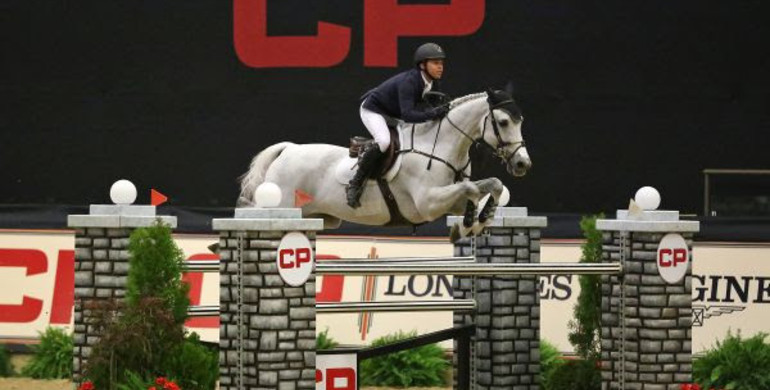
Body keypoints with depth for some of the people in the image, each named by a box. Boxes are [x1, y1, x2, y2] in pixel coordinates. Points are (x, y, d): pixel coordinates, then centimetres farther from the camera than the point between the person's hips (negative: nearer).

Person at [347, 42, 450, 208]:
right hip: (373, 109, -9)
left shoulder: (433, 84, -8)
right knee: (383, 141, -35)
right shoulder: (408, 82, -34)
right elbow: (407, 115, -44)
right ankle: (355, 184, -26)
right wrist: (432, 114, -55)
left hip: (393, 115, 9)